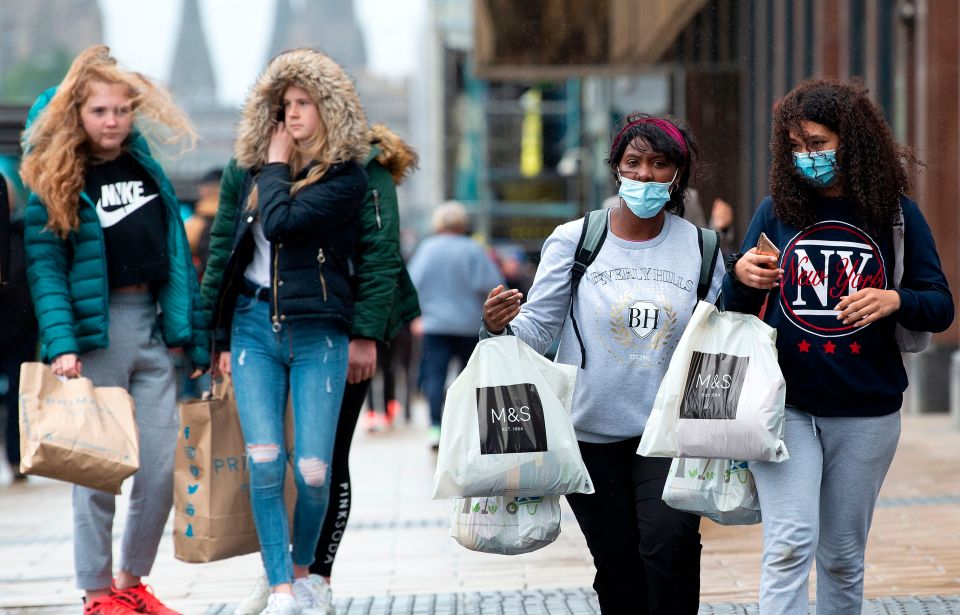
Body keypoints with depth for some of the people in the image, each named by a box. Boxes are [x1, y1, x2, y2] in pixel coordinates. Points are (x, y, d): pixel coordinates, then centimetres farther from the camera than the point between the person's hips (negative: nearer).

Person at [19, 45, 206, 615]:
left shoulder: (146, 164, 12)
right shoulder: (53, 182, -2)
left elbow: (176, 249, 16)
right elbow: (45, 268, -9)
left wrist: (195, 333, 12)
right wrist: (61, 344, -21)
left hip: (151, 324, 5)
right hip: (94, 331, -5)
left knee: (164, 462, 1)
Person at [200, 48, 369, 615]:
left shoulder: (347, 178, -4)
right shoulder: (255, 174, 12)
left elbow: (282, 221, -19)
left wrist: (277, 165, -3)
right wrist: (224, 338, 16)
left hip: (317, 333, -4)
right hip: (255, 327, 4)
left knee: (312, 469, -6)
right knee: (264, 463, -8)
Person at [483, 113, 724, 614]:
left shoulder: (699, 249, 3)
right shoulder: (573, 240, -2)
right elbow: (537, 328, -4)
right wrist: (501, 327, -24)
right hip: (591, 435, 0)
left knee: (670, 544, -19)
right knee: (616, 560, 6)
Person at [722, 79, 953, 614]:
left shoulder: (896, 214, 0)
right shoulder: (776, 212, 2)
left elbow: (941, 307, 1)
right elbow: (736, 309, 9)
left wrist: (894, 301, -20)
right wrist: (741, 278, -14)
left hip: (866, 413, 1)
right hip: (784, 407, -1)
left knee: (843, 556, 11)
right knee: (790, 544, -13)